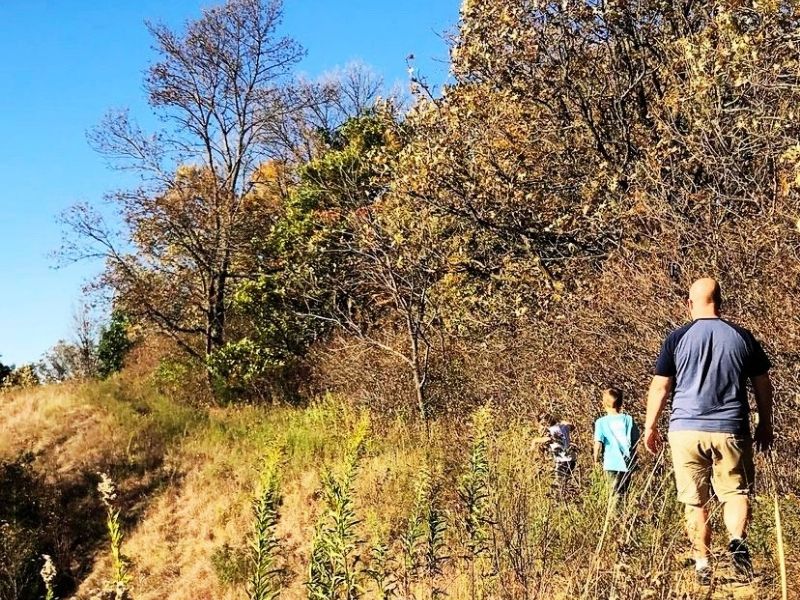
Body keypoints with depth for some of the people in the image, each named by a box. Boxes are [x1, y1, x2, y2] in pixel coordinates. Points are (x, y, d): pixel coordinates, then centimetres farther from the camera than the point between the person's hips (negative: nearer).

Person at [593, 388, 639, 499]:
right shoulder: (628, 419, 0)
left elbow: (598, 443, -11)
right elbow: (635, 440, 5)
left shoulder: (601, 422, -6)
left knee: (616, 493, 1)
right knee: (625, 491, 15)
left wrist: (596, 458, 6)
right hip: (627, 462, 2)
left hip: (611, 463, -2)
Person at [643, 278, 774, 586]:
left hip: (687, 430, 0)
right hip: (730, 430, 1)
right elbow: (763, 385, 10)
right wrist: (765, 424, 22)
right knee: (736, 491, 11)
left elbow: (659, 387, 0)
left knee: (695, 502, 9)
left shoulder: (677, 338, 0)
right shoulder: (742, 337, 4)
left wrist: (650, 426, 11)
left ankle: (702, 566, 12)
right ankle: (738, 540, -15)